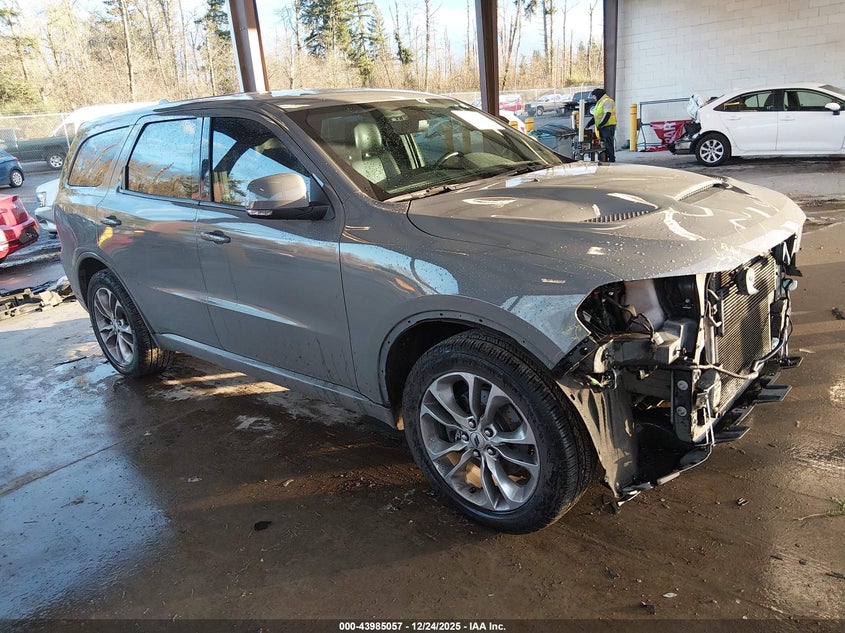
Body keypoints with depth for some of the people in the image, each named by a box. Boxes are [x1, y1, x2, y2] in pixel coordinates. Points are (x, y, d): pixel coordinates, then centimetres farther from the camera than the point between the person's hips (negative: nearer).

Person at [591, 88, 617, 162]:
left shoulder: (607, 101, -9)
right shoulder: (599, 102, 22)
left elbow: (607, 115, -21)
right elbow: (595, 116, 24)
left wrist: (599, 125, -24)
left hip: (608, 126, -10)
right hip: (602, 127, 10)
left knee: (609, 144, -10)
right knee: (603, 144, 10)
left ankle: (611, 160, -8)